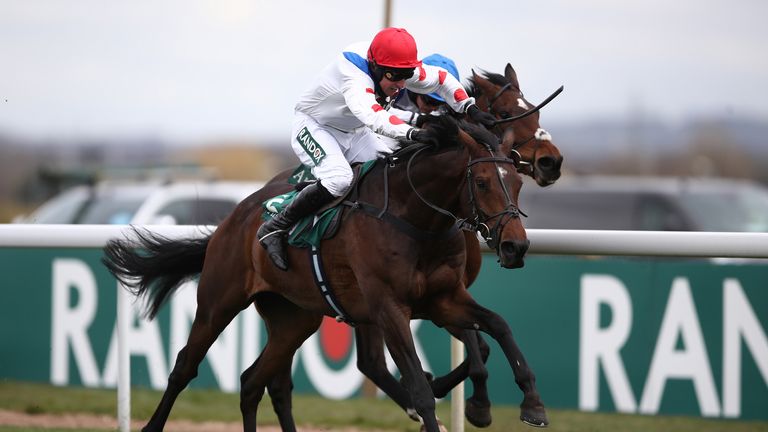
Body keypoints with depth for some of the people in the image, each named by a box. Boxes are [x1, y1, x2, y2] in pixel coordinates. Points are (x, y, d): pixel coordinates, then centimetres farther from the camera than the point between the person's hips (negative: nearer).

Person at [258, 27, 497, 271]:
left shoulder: (401, 68, -15)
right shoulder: (354, 77, -39)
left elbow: (441, 79, -1)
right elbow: (373, 116, -56)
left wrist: (470, 108, -15)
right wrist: (412, 133, -70)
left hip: (353, 133, 8)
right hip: (313, 127, -8)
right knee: (338, 178, -33)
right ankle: (274, 229, -23)